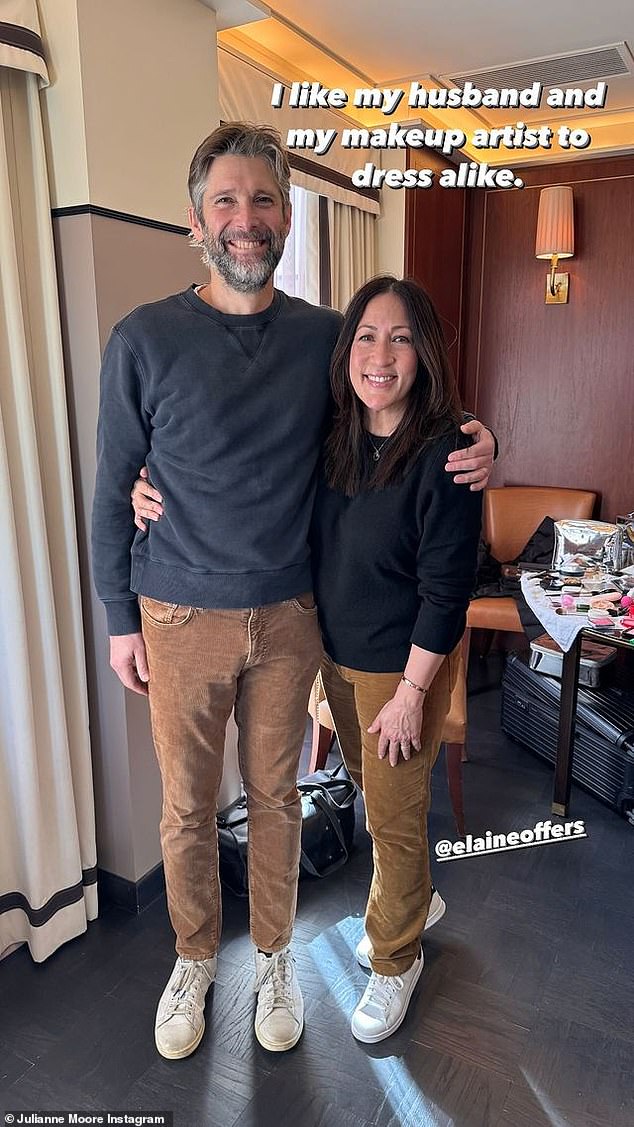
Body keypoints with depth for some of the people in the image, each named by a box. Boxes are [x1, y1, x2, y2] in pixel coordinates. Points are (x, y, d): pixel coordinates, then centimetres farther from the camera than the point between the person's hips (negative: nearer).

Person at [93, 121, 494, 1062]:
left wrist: (470, 437, -9)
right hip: (181, 619, -1)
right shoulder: (144, 339, -7)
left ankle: (274, 958, 42)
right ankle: (194, 961, 41)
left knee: (275, 796, 17)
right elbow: (113, 489, -1)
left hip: (288, 614, 2)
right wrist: (119, 616, 0)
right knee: (187, 806, 14)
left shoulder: (325, 336, -1)